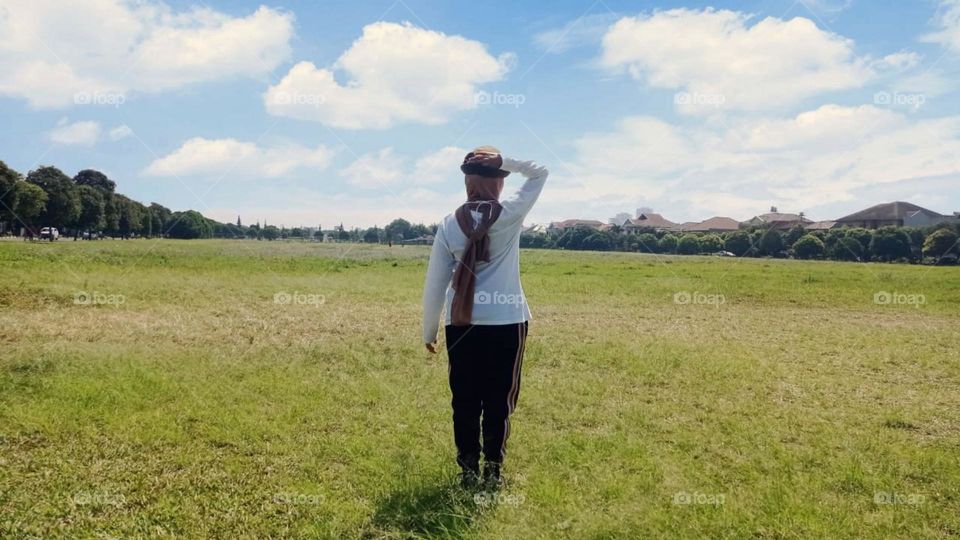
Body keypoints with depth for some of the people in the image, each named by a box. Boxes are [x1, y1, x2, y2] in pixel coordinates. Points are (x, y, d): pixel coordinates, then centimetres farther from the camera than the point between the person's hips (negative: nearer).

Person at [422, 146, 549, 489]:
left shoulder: (449, 224, 1)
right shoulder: (512, 214, -4)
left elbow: (434, 284, 3)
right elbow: (541, 172, 12)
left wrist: (429, 331, 13)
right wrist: (504, 161, 1)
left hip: (462, 324, 2)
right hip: (506, 323, -1)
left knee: (464, 401, 11)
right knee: (499, 401, 9)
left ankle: (469, 472, 18)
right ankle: (493, 471, 17)